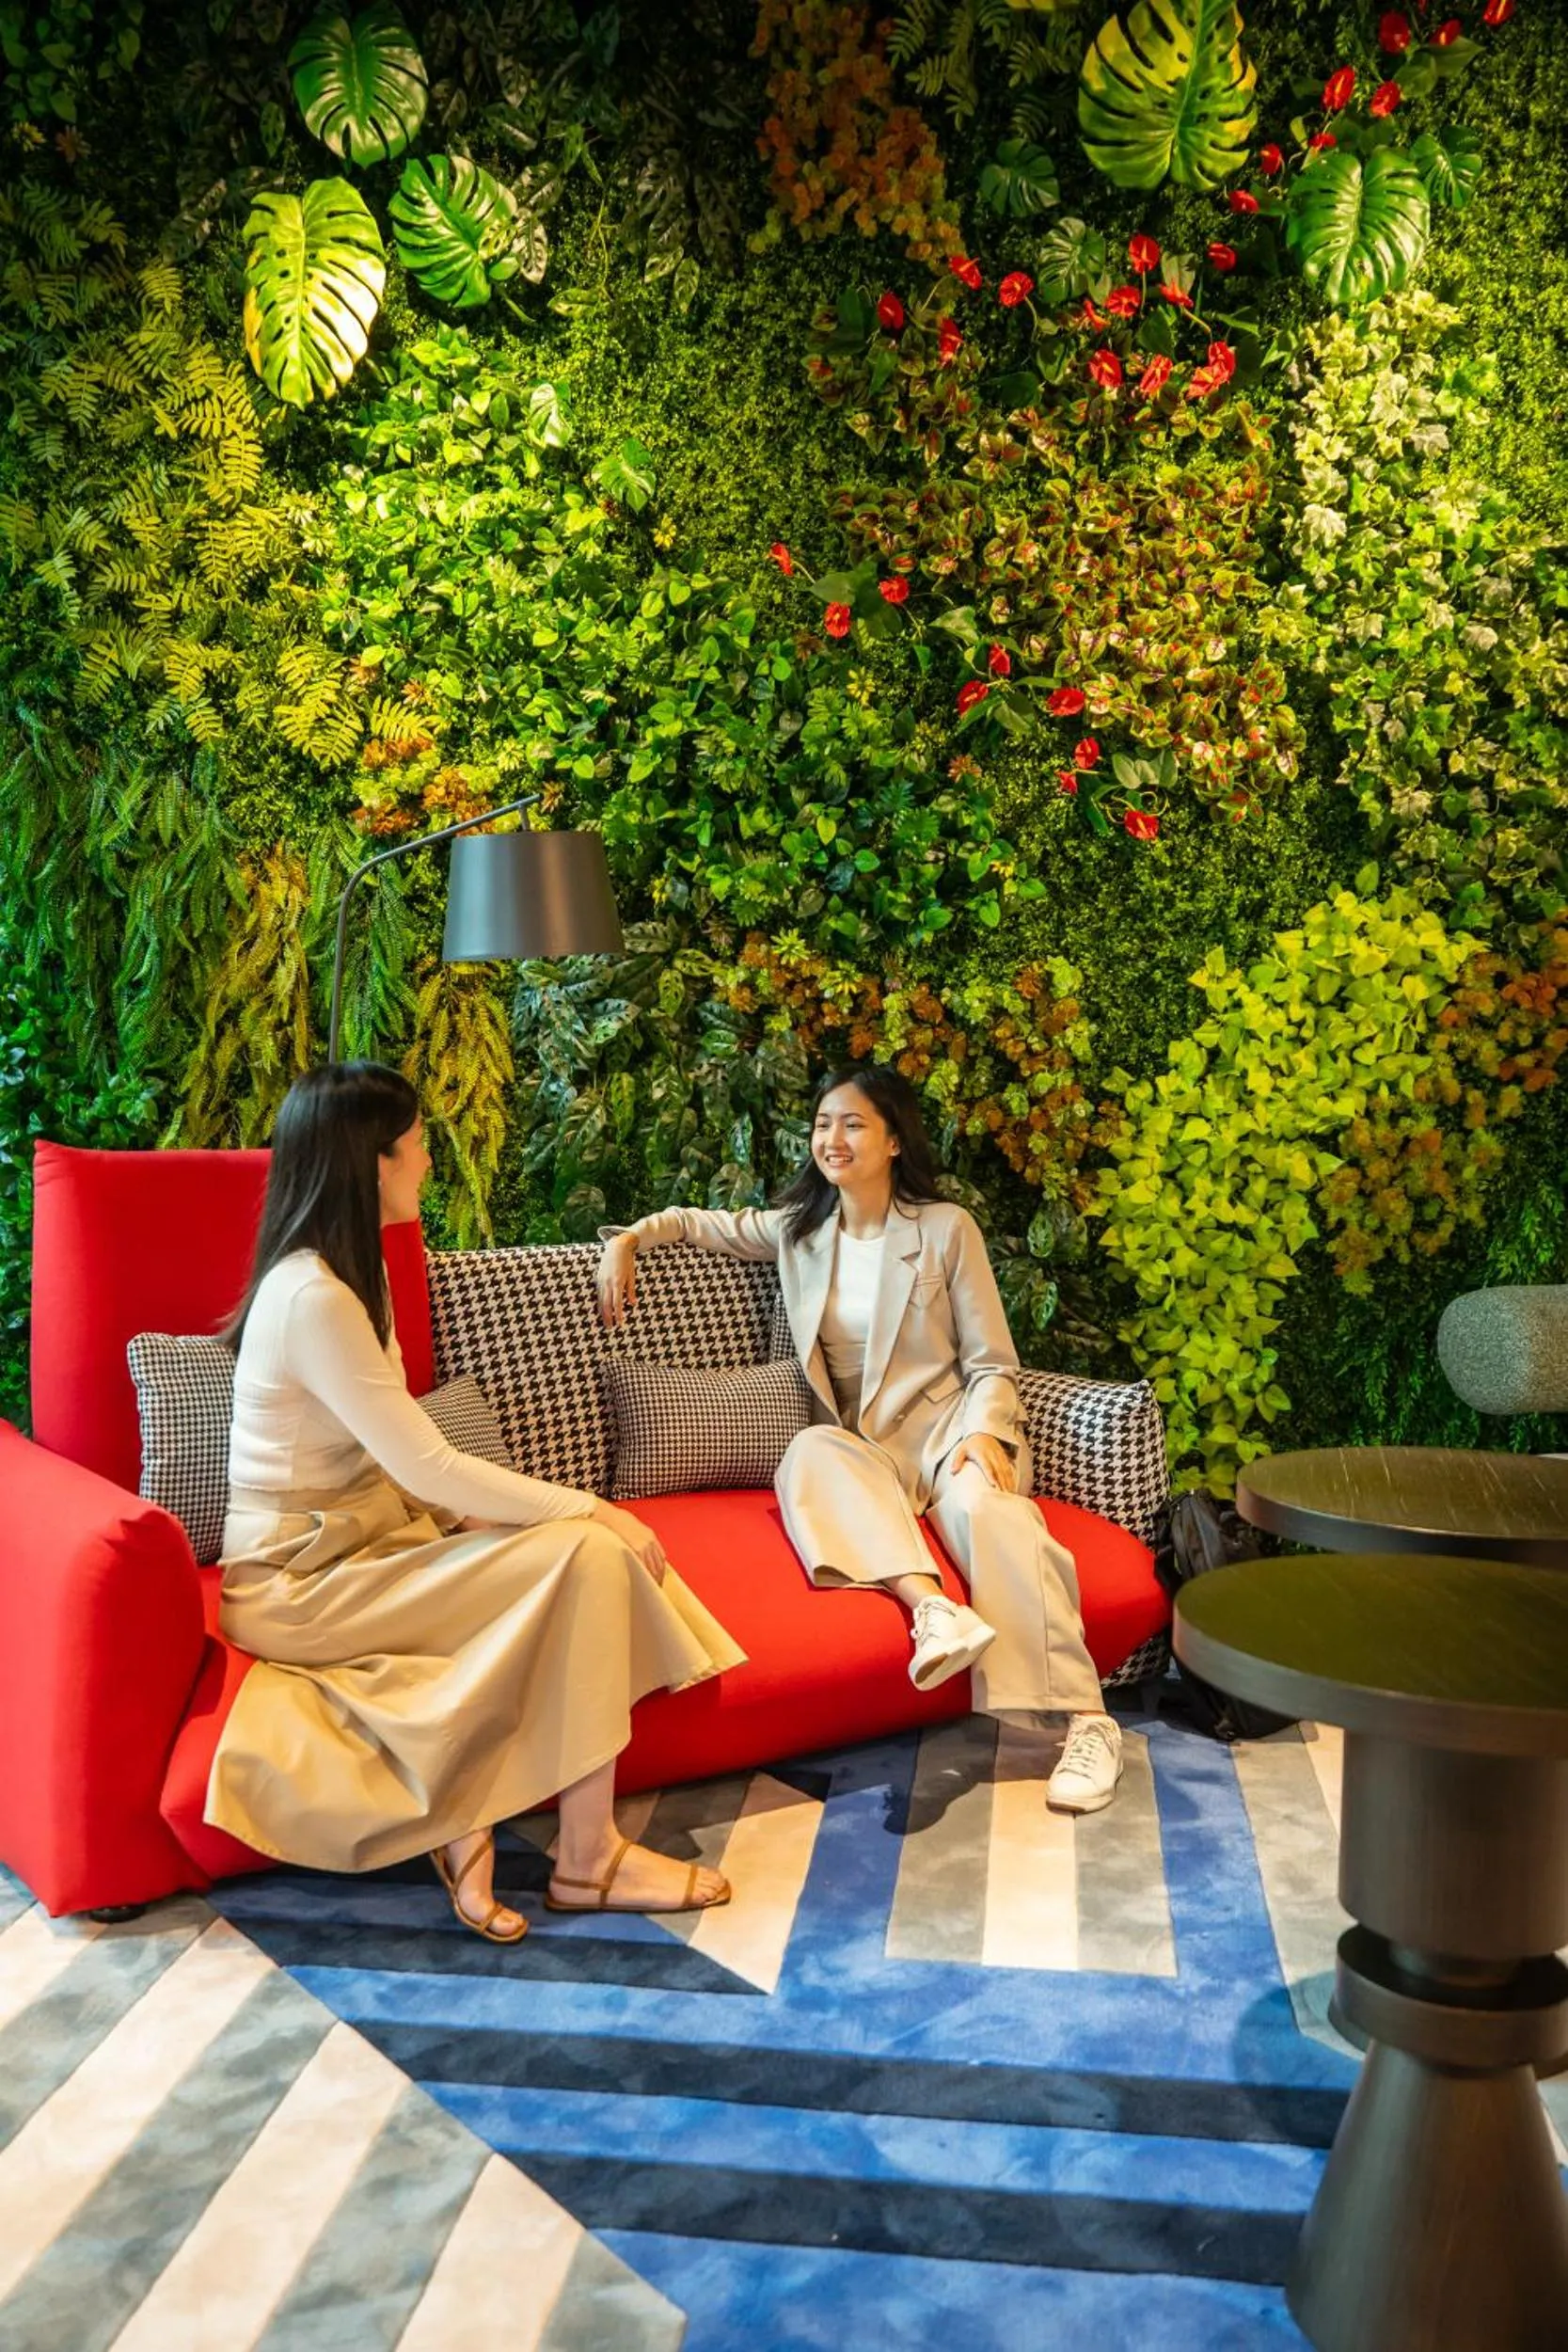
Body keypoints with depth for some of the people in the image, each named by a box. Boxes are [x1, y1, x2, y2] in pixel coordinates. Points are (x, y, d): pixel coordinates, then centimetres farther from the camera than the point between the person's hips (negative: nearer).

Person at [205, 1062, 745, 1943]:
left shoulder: (348, 1271, 9)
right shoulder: (312, 1298, -23)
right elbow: (428, 1467, -23)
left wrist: (466, 1506, -6)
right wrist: (589, 1508, -16)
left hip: (366, 1532, 9)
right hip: (303, 1585, -9)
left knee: (595, 1546, -11)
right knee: (585, 1554, -21)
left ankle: (463, 1814, -7)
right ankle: (589, 1861, -10)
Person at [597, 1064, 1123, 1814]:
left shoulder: (947, 1228, 1)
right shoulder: (798, 1229, 11)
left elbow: (992, 1364, 1)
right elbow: (704, 1224, 27)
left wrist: (984, 1432, -20)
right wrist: (629, 1238, 6)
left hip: (947, 1423, -3)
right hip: (860, 1442, 3)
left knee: (984, 1507, -37)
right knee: (810, 1455, -34)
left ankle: (1086, 1718, -40)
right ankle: (931, 1605, -51)